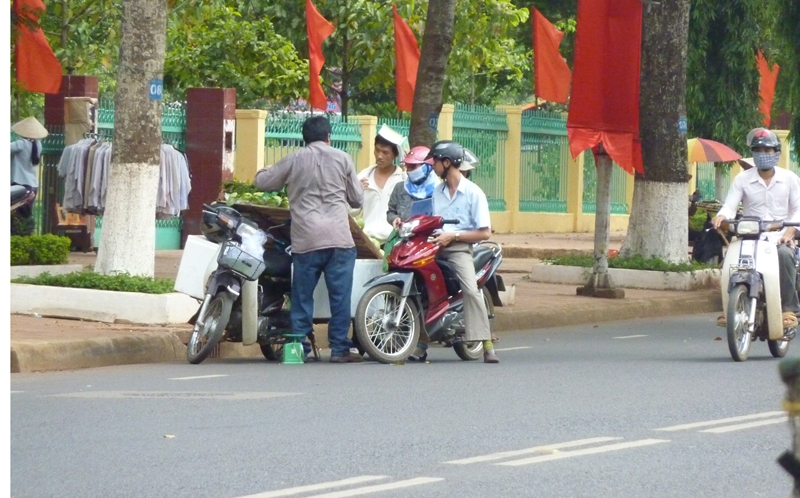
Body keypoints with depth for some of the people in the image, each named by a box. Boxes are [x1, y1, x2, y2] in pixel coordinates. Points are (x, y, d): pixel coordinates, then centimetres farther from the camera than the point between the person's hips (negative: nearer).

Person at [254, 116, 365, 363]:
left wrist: (264, 171, 38)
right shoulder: (342, 159, 6)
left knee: (302, 296, 6)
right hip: (338, 238, -1)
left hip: (305, 240, 1)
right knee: (340, 296, 2)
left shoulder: (293, 161, 6)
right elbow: (358, 199, 12)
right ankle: (339, 348, 0)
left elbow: (262, 181, 16)